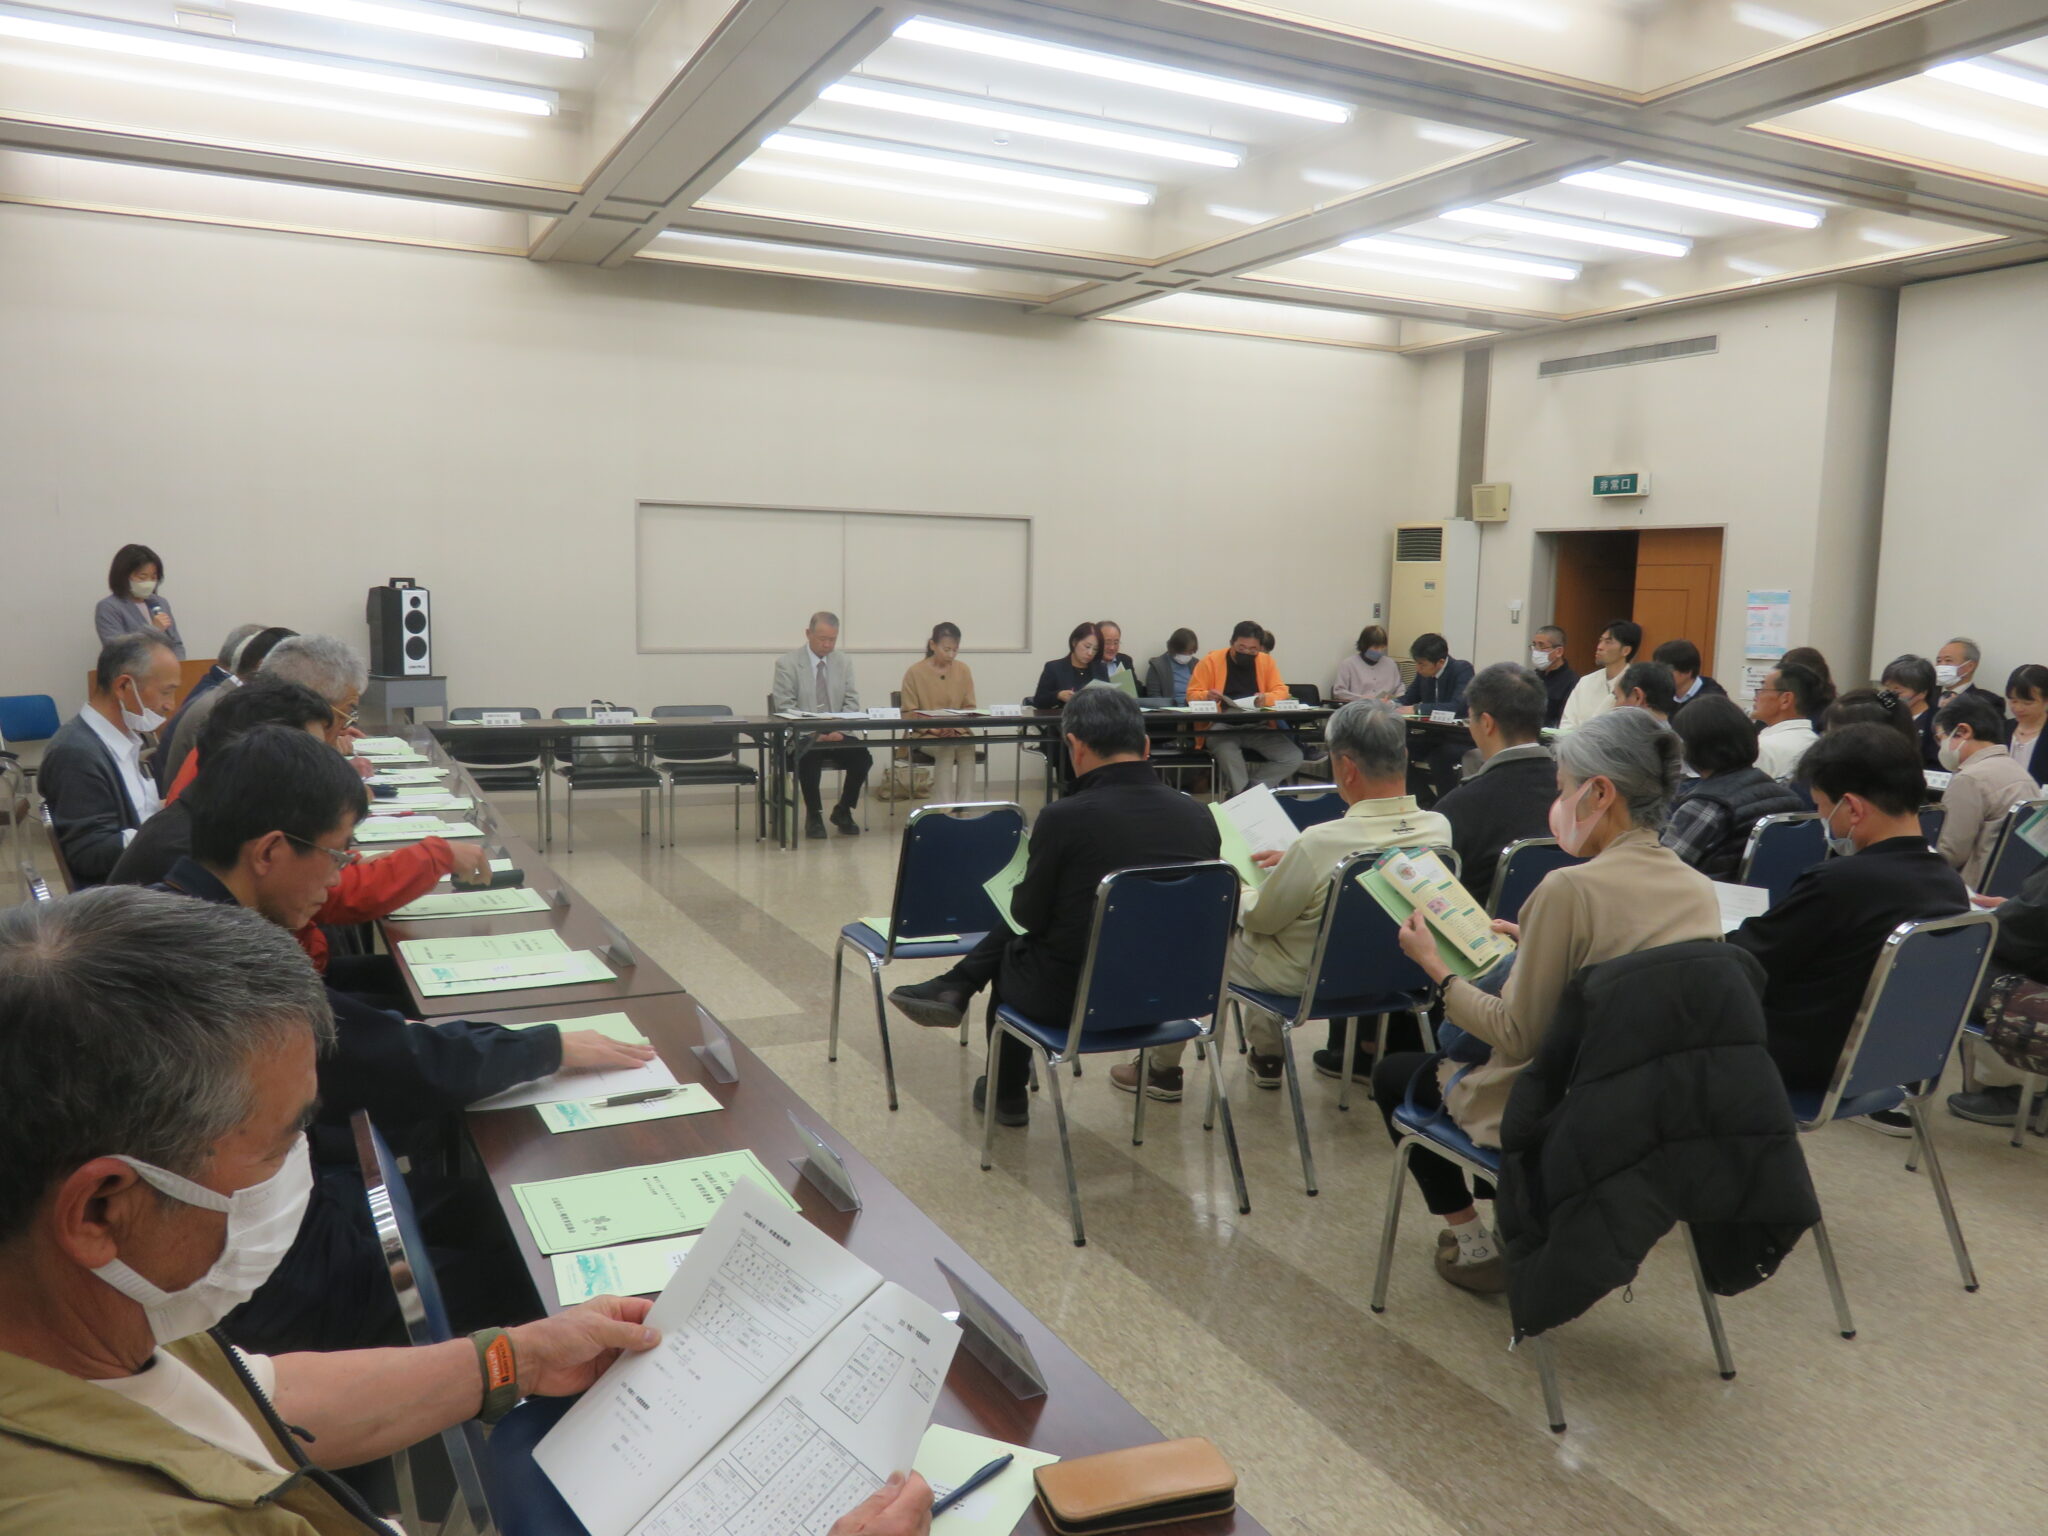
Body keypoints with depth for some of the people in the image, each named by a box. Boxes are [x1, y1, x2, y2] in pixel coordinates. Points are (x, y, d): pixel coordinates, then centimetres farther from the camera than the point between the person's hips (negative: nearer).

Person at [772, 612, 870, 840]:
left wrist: (839, 729, -12)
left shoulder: (844, 662, 11)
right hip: (802, 735, -3)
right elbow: (785, 708, -8)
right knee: (810, 757, -36)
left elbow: (852, 701, 7)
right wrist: (814, 734, -20)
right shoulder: (787, 664, -2)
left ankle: (843, 811, -1)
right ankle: (813, 815, -13)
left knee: (863, 757, -24)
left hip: (836, 733, 4)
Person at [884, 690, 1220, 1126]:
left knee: (1010, 954, 29)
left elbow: (1029, 915, -7)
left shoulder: (1064, 816, -21)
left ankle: (1007, 1096, 43)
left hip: (1077, 999, -5)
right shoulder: (1199, 815, -7)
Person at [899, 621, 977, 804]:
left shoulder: (963, 670, 6)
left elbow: (969, 707, 9)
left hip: (957, 733, 3)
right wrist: (937, 729, -16)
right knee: (946, 749, -33)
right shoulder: (915, 673, -4)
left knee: (967, 748, -30)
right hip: (925, 736, -2)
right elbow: (910, 713, -2)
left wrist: (955, 727, -11)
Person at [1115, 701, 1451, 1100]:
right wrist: (1292, 861, 4)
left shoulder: (1321, 842, -34)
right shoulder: (1440, 828, -16)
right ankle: (1266, 1056, 42)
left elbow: (1262, 919, -18)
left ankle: (1162, 1069, 31)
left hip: (1303, 979, -6)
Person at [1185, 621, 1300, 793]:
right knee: (1229, 755, -39)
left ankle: (1239, 789, -9)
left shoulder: (1266, 661, 10)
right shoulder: (1211, 661, 1)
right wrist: (1207, 695, -20)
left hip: (1258, 728, 4)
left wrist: (1267, 698, -15)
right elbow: (1192, 695, 4)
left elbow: (1281, 691, 9)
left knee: (1294, 758, -18)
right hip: (1221, 729, -4)